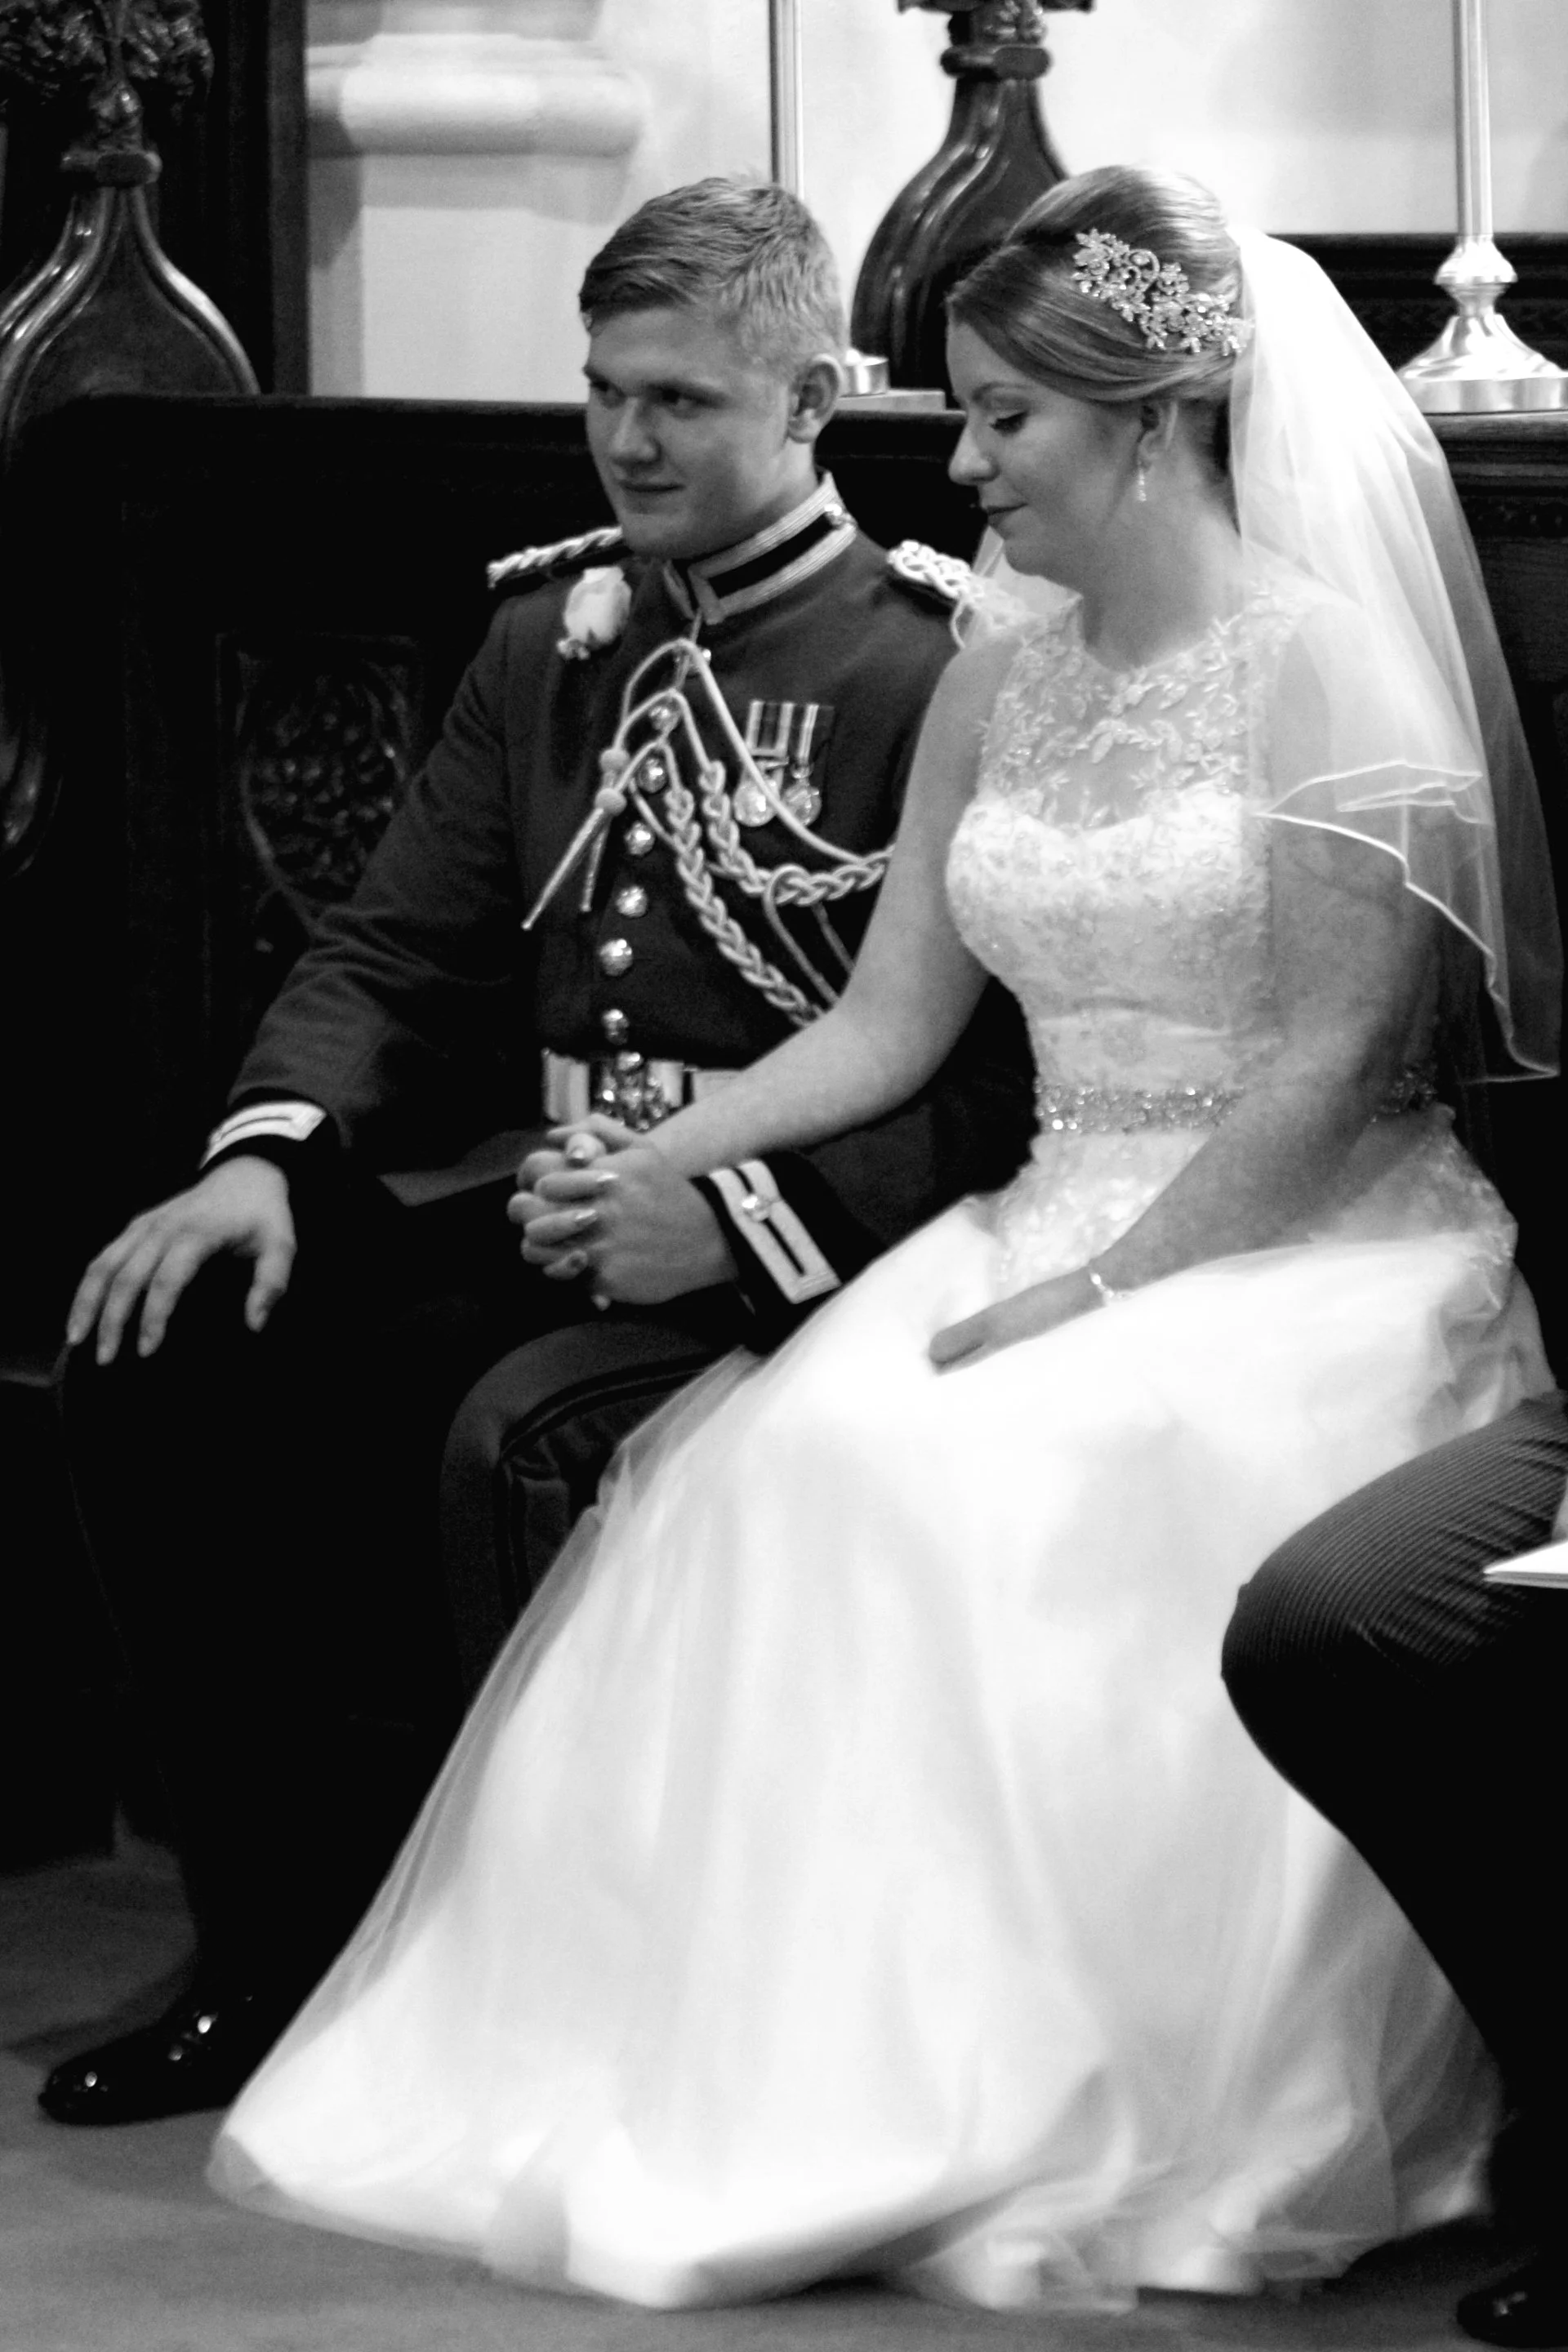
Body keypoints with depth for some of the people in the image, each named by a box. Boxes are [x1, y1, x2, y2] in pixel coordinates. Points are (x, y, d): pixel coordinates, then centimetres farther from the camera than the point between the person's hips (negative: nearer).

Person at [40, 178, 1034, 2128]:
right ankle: (278, 1955, -2)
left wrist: (743, 1209, -25)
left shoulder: (931, 671, -6)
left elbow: (986, 1072, -12)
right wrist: (269, 1149, -6)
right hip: (528, 1196, 7)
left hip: (791, 1254, -7)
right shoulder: (548, 638, 15)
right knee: (160, 1358, -11)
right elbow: (393, 948, 13)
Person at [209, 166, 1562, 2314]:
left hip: (1303, 1251, -6)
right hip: (1058, 1233, 6)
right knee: (782, 1466, -21)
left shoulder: (1334, 671, -8)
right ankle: (778, 2063, -20)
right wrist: (654, 1162, -3)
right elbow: (888, 1026, 12)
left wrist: (1093, 1294, -18)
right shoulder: (991, 688, 13)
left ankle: (1079, 2131, -25)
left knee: (1030, 1492, -32)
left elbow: (1336, 1071, -13)